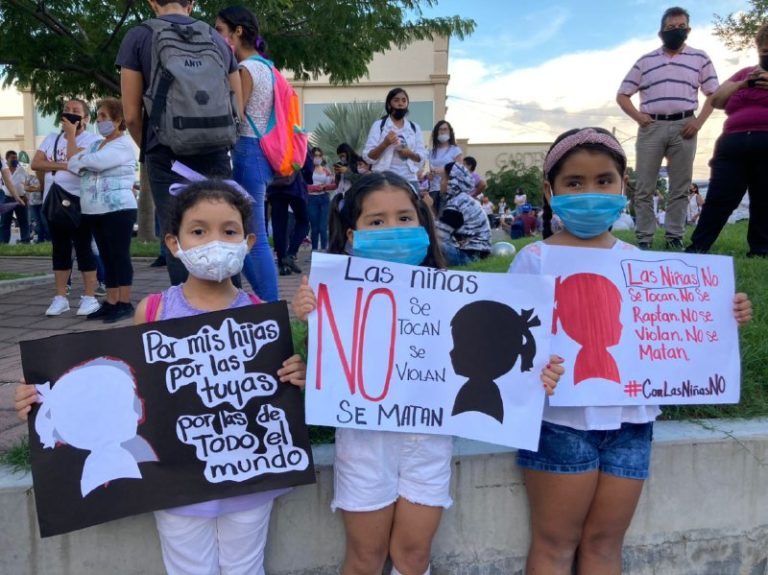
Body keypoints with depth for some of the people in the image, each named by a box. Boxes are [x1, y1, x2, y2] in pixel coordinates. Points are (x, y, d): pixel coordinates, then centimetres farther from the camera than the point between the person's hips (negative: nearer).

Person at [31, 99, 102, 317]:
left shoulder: (91, 139, -4)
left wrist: (71, 134, -11)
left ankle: (89, 297, 2)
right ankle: (60, 298, 14)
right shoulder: (51, 138, 14)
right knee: (60, 249, 9)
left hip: (79, 201, -6)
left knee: (83, 248, -3)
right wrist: (62, 165, -11)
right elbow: (35, 163, 3)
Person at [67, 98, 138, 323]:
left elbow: (97, 161, -17)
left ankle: (125, 303, -3)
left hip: (118, 209, -8)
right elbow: (73, 162, 9)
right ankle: (111, 302, 13)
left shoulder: (124, 145, -5)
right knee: (106, 257, 9)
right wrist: (85, 160, -9)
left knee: (120, 255, -6)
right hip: (95, 210, 8)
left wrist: (82, 160, 2)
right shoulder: (95, 145, 20)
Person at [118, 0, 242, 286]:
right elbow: (237, 110, 13)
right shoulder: (217, 39, 13)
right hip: (216, 157, 3)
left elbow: (132, 115, 0)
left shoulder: (139, 37, 4)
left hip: (168, 158, -3)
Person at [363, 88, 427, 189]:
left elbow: (422, 157, 10)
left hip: (410, 179, 4)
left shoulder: (414, 127, 13)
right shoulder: (378, 125, 2)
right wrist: (385, 144, -19)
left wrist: (410, 153, -11)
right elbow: (368, 157, -4)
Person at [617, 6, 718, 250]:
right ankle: (644, 240, 2)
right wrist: (638, 116, -4)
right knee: (644, 188, -4)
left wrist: (699, 121, -4)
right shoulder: (645, 61, 12)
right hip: (651, 127, 0)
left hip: (683, 127, 1)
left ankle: (674, 238, 7)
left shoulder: (700, 58, 13)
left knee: (680, 187, 1)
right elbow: (622, 95, 12)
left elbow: (714, 94, 11)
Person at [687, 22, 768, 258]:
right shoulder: (744, 72, 24)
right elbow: (716, 100, 14)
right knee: (718, 198, -3)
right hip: (734, 143, 2)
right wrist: (743, 84, 0)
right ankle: (697, 248, -2)